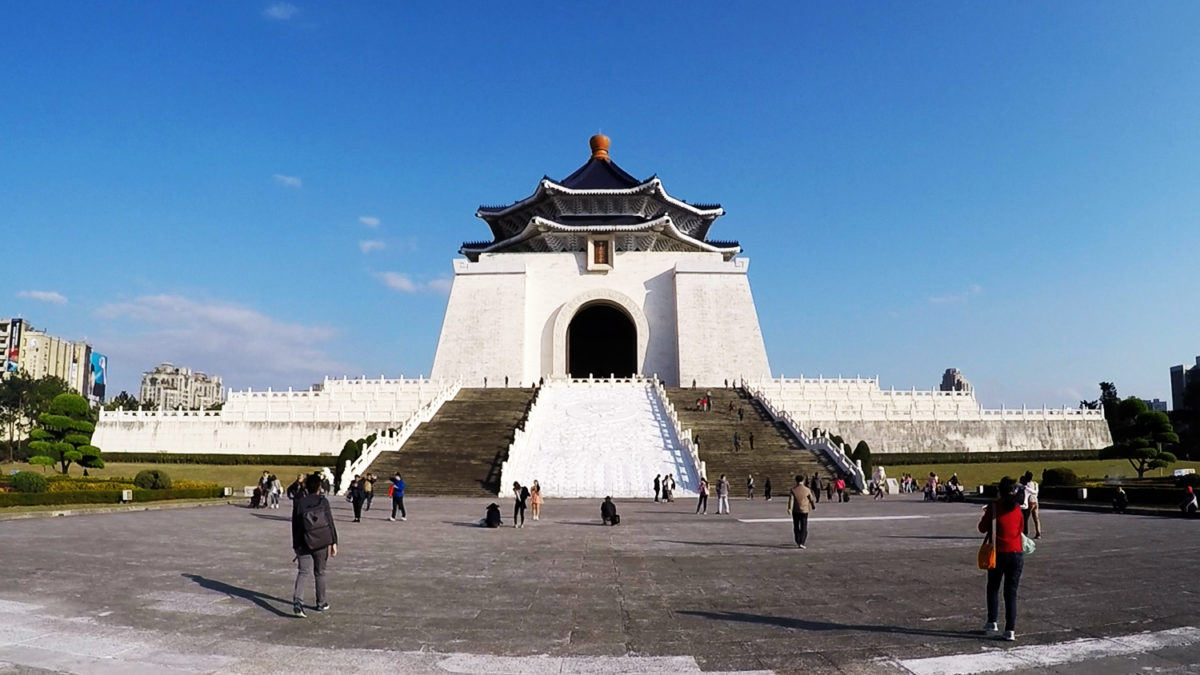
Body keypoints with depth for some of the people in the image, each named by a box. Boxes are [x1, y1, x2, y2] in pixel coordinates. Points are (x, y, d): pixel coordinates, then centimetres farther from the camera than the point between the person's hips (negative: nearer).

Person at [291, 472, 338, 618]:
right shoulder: (323, 502, -4)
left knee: (303, 572, 0)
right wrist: (334, 543, 0)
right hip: (322, 543, 0)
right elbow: (330, 523, -5)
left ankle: (297, 601, -21)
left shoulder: (298, 503, 1)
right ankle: (321, 603, 22)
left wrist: (295, 546, 12)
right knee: (320, 573, 13)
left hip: (304, 544, 1)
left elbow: (295, 526, 4)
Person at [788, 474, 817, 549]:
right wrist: (814, 506, 22)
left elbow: (791, 499, -14)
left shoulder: (793, 490, -3)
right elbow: (811, 499, 3)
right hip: (804, 511, -1)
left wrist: (789, 508, -23)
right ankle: (801, 543, -11)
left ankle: (798, 542, 25)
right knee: (804, 527, 0)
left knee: (796, 527, 15)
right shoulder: (807, 490, -4)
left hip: (795, 511, 1)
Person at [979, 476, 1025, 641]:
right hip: (1017, 553, 2)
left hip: (998, 553, -2)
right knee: (1011, 593, 7)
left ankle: (992, 623, 15)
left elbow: (983, 528, -3)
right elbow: (1021, 528, 14)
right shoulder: (1017, 508, 1)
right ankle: (1010, 630, 6)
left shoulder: (994, 506, -8)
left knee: (993, 588, 17)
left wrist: (986, 514, 14)